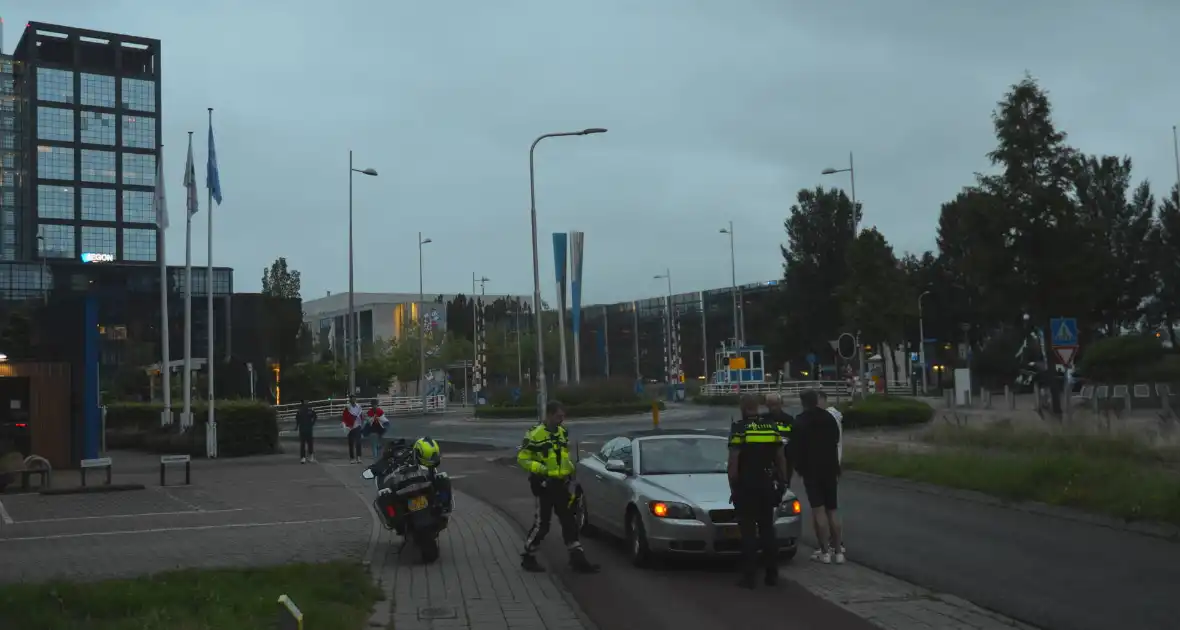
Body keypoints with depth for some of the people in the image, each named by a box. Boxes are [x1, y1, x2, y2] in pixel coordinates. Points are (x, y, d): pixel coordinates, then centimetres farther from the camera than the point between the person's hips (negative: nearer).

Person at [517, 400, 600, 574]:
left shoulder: (562, 433, 9)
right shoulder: (535, 435, -15)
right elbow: (522, 459, -13)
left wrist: (570, 467, 9)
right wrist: (541, 469, -23)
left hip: (560, 484, 7)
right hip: (544, 485, -7)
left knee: (569, 522, 7)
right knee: (542, 523, -2)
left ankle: (578, 559, 12)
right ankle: (528, 558, 15)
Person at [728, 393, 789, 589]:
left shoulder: (739, 428, -10)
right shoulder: (772, 427, 6)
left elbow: (733, 462, -13)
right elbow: (781, 459, 8)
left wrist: (733, 488, -6)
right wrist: (782, 484, 15)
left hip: (745, 487, -5)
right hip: (767, 486, 5)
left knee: (748, 532, -1)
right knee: (768, 530, 12)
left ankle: (749, 577, 0)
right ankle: (772, 575, 14)